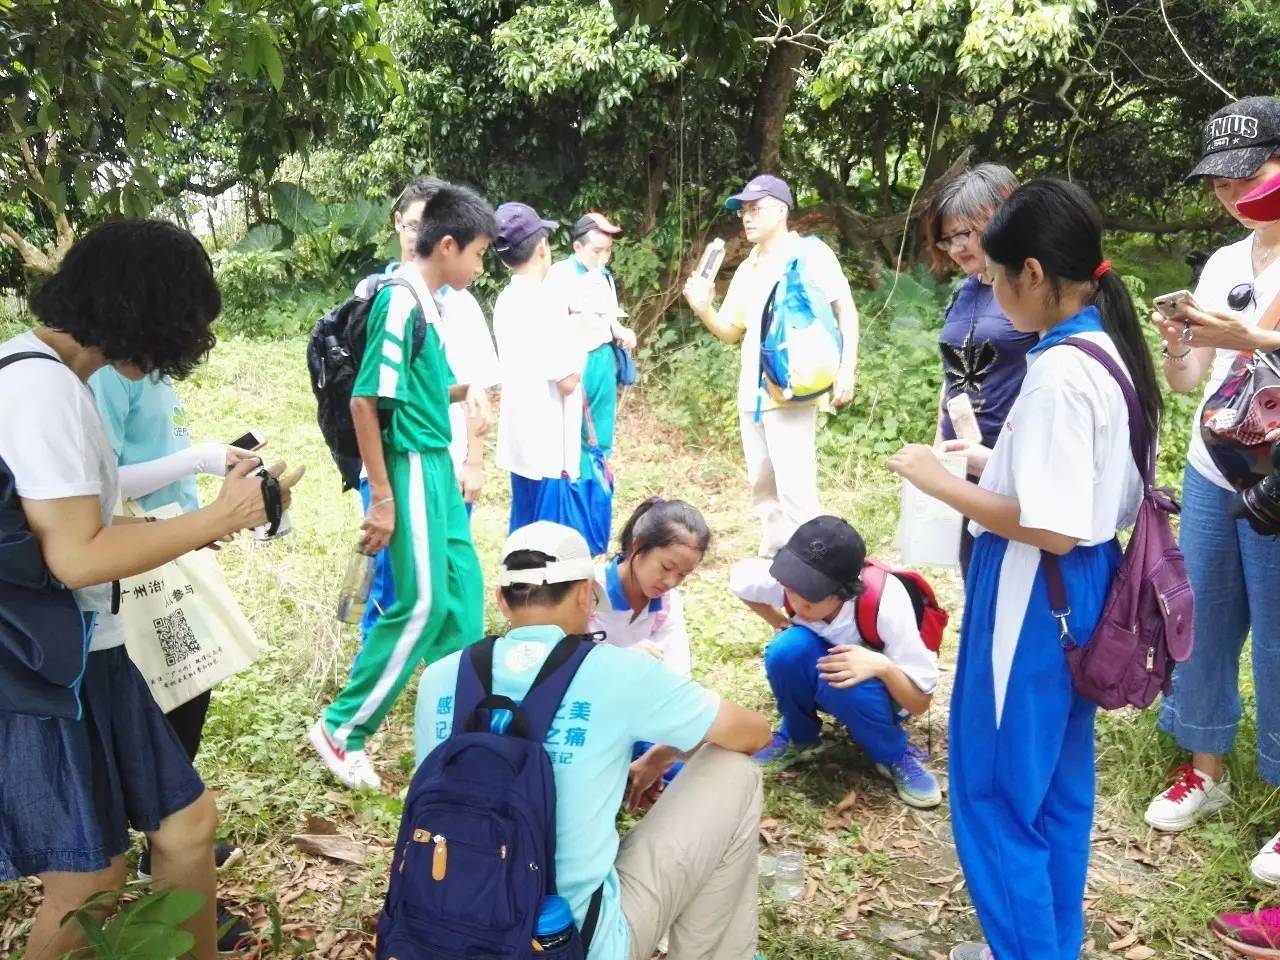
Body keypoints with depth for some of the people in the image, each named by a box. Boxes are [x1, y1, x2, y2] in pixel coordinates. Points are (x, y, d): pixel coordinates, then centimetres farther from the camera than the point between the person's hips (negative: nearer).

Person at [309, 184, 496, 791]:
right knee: (423, 604, -4)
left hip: (436, 466, 10)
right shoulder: (401, 302, -16)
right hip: (411, 467, -10)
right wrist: (382, 498, -19)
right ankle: (341, 730, 10)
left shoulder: (426, 303, 11)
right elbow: (365, 400, -20)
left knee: (463, 589, 15)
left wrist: (465, 390, 5)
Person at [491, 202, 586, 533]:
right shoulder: (545, 302, -18)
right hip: (548, 446, -9)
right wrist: (580, 336, -2)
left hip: (522, 441, 9)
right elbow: (568, 381, -17)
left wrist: (568, 326, 13)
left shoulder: (506, 301, 8)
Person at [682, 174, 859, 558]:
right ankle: (772, 558, 27)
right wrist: (702, 308, 1)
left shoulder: (809, 252, -2)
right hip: (751, 393, 8)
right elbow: (730, 331, 21)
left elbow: (846, 309, -6)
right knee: (762, 488, 14)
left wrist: (847, 369, -16)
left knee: (794, 489, -11)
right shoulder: (746, 269, 17)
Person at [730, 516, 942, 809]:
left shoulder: (885, 603, -35)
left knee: (842, 684, -38)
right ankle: (798, 733, -2)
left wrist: (882, 666, -45)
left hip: (880, 687, -3)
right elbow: (739, 574, -1)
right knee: (789, 649, -31)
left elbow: (920, 701, -26)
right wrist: (781, 624, -7)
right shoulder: (785, 580, -27)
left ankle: (895, 756, -8)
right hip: (818, 670, 3)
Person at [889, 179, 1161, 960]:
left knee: (996, 791, 6)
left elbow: (1051, 528, -26)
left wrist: (943, 483, -17)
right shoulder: (1110, 351, 7)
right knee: (1057, 785, 21)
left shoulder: (1060, 371, -23)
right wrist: (998, 461, 13)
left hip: (1037, 598, -10)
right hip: (1079, 587, 10)